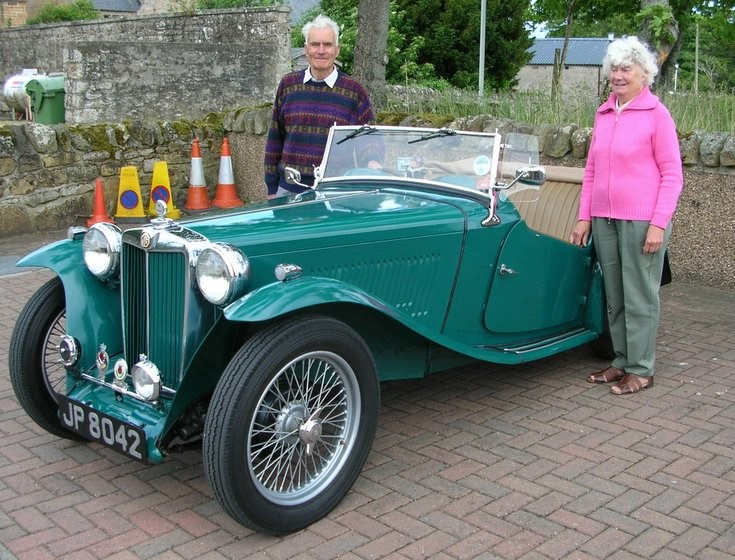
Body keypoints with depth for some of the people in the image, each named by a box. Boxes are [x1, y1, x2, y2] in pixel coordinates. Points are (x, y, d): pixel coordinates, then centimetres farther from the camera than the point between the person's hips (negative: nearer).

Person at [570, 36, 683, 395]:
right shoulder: (603, 114, 12)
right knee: (614, 297, 12)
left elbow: (672, 175, -6)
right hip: (604, 220, 6)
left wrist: (658, 224, -13)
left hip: (642, 221, -6)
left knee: (639, 297, 0)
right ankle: (622, 362, 23)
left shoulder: (656, 115, -5)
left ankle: (641, 370, 10)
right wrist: (584, 217, 11)